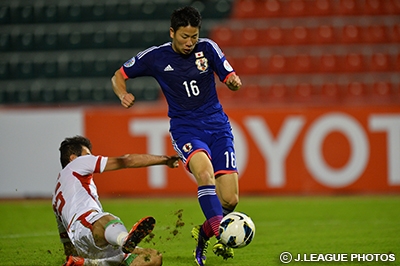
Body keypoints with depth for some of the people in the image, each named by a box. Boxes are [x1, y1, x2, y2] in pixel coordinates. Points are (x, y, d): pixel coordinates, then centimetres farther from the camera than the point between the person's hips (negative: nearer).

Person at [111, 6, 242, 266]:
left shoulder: (207, 48, 0)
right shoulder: (155, 57, -3)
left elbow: (231, 79, 2)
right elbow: (119, 76, 8)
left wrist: (235, 81, -22)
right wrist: (123, 95, -13)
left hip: (217, 125, 2)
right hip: (185, 128, -2)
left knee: (230, 199, -7)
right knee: (205, 169, -35)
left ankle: (204, 234, 23)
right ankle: (220, 235, -41)